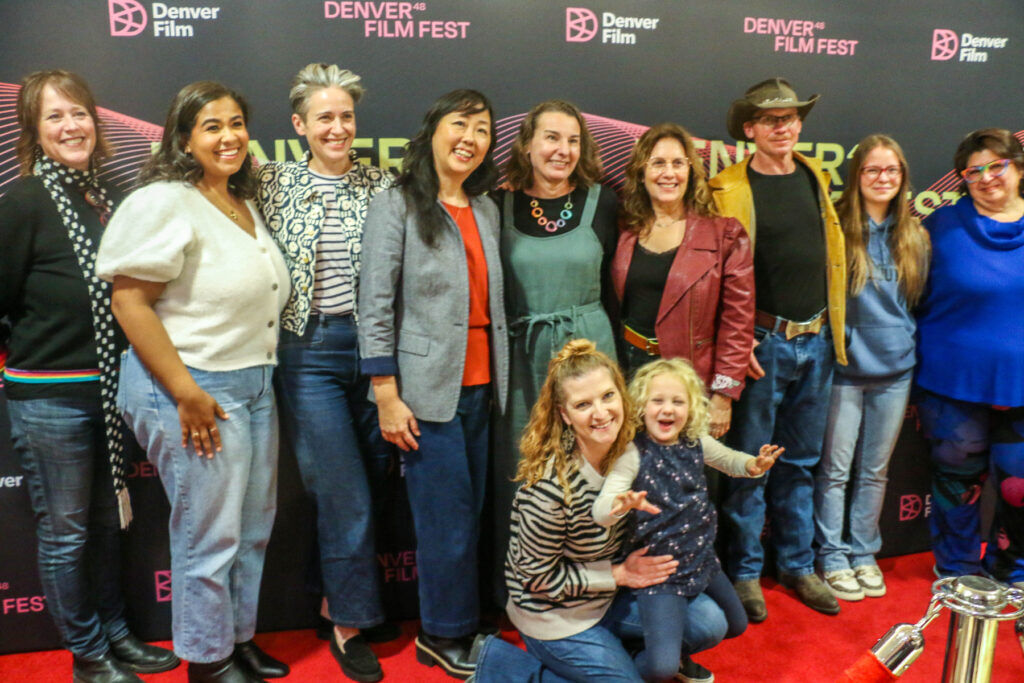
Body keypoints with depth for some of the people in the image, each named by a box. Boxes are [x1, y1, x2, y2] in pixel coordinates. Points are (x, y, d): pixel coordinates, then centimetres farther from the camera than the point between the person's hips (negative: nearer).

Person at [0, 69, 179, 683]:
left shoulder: (111, 199, 6)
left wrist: (127, 376, 10)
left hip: (110, 389, 6)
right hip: (49, 396, -6)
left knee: (107, 520, 18)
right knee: (65, 531, 7)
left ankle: (114, 633, 35)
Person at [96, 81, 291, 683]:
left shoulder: (246, 205, 12)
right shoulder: (164, 204, -13)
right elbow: (129, 302, -18)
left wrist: (260, 373, 16)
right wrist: (186, 393, -20)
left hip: (255, 384, 8)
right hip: (194, 388, -8)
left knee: (253, 528, 17)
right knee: (209, 536, 4)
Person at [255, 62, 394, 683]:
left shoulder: (382, 184, 4)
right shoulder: (274, 184, 2)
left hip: (372, 345, 2)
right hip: (309, 352, -2)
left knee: (370, 480, 10)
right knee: (345, 495, 0)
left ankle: (340, 594, 34)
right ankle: (351, 622, 20)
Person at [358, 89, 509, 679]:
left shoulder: (486, 210, 13)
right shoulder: (397, 205, -4)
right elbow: (376, 305, -9)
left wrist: (501, 381, 12)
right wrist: (387, 398, -13)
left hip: (481, 387, 6)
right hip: (428, 388, -5)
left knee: (471, 512, 11)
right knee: (449, 517, -1)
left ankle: (462, 626, 28)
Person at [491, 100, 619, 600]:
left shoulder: (602, 203, 3)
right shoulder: (500, 205, 3)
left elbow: (615, 284, 6)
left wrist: (618, 356, 4)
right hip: (521, 354, 0)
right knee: (518, 473, 6)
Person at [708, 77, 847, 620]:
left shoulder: (816, 178, 11)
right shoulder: (728, 189, -6)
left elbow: (833, 255, 18)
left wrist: (835, 327, 12)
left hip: (817, 340, 5)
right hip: (763, 343, -5)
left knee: (801, 462, 15)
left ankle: (797, 565, 29)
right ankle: (745, 571, 20)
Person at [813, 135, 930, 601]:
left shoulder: (914, 236, 7)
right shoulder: (835, 228, -8)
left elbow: (921, 299, 16)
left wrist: (909, 344, 11)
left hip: (895, 370, 4)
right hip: (845, 368, -4)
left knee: (875, 470, 14)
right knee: (835, 469, 3)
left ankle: (864, 553, 28)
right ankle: (832, 557, 18)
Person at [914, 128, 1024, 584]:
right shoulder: (943, 226, -2)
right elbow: (916, 299, 2)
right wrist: (915, 375, -1)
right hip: (955, 380, -2)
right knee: (959, 478, 10)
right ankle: (958, 570, 30)